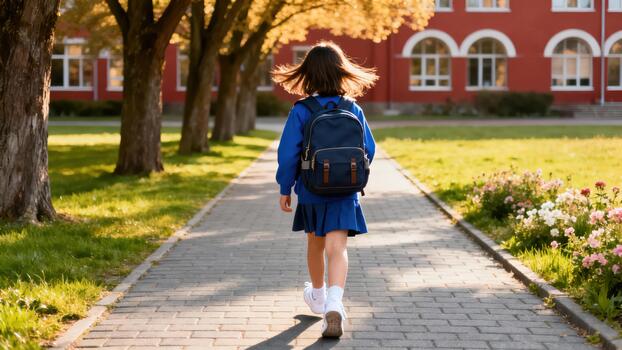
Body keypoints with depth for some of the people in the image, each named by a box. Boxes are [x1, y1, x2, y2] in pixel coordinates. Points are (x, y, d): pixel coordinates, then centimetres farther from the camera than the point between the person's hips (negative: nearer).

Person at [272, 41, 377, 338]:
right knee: (337, 248, -8)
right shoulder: (354, 110, -3)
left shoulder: (301, 111, -10)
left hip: (311, 192, 0)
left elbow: (288, 154, -11)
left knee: (315, 244, 21)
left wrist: (285, 188, 0)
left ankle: (318, 297, 42)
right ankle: (334, 304, -30)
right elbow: (369, 150, 2)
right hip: (344, 193, 0)